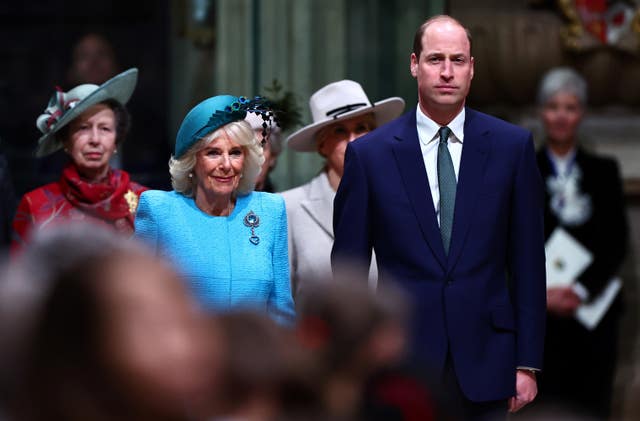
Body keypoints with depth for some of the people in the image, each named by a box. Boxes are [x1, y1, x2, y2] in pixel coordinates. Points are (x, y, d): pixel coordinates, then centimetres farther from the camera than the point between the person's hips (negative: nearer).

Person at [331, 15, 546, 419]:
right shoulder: (368, 154, 1)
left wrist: (528, 363, 1)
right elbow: (348, 268, 3)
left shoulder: (513, 146, 3)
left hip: (485, 361, 1)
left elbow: (528, 261, 5)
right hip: (401, 366, -1)